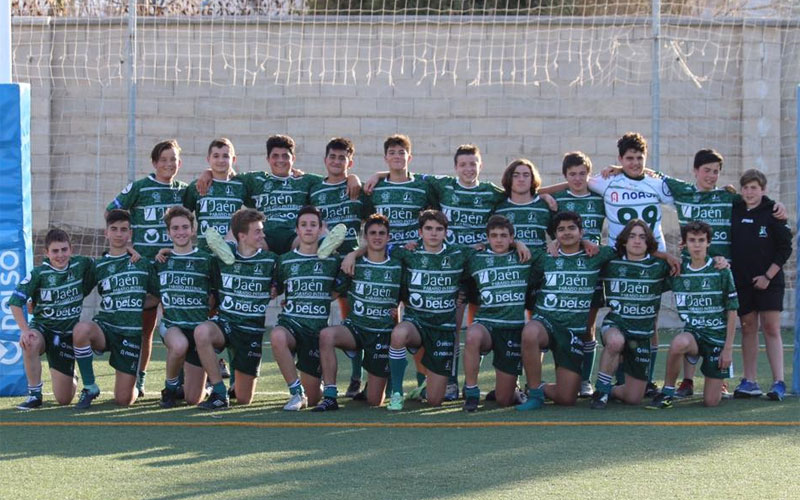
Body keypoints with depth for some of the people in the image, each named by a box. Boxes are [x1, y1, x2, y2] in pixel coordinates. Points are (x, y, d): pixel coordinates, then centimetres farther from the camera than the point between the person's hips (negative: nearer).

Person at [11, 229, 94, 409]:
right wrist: (25, 330, -27)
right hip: (42, 328, -1)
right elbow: (15, 302, -15)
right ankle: (34, 394, -20)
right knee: (30, 344, -40)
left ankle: (71, 376, 38)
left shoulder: (82, 265, -6)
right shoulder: (39, 273, -12)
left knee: (64, 399, -1)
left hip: (67, 334, 1)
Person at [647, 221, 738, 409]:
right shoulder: (678, 272, 3)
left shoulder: (721, 271, -4)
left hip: (718, 336, -1)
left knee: (711, 402, -5)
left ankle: (717, 382, 32)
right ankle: (667, 393, -19)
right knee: (678, 343, -39)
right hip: (693, 332, 1)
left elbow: (732, 312, -3)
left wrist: (728, 348, -7)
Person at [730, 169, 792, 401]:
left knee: (771, 329, -5)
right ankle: (749, 382, 9)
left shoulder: (772, 214, -4)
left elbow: (785, 248, -5)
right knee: (748, 329, 6)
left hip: (769, 281, -4)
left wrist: (768, 276, -10)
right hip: (742, 281, 4)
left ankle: (778, 382, -6)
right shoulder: (734, 212, 6)